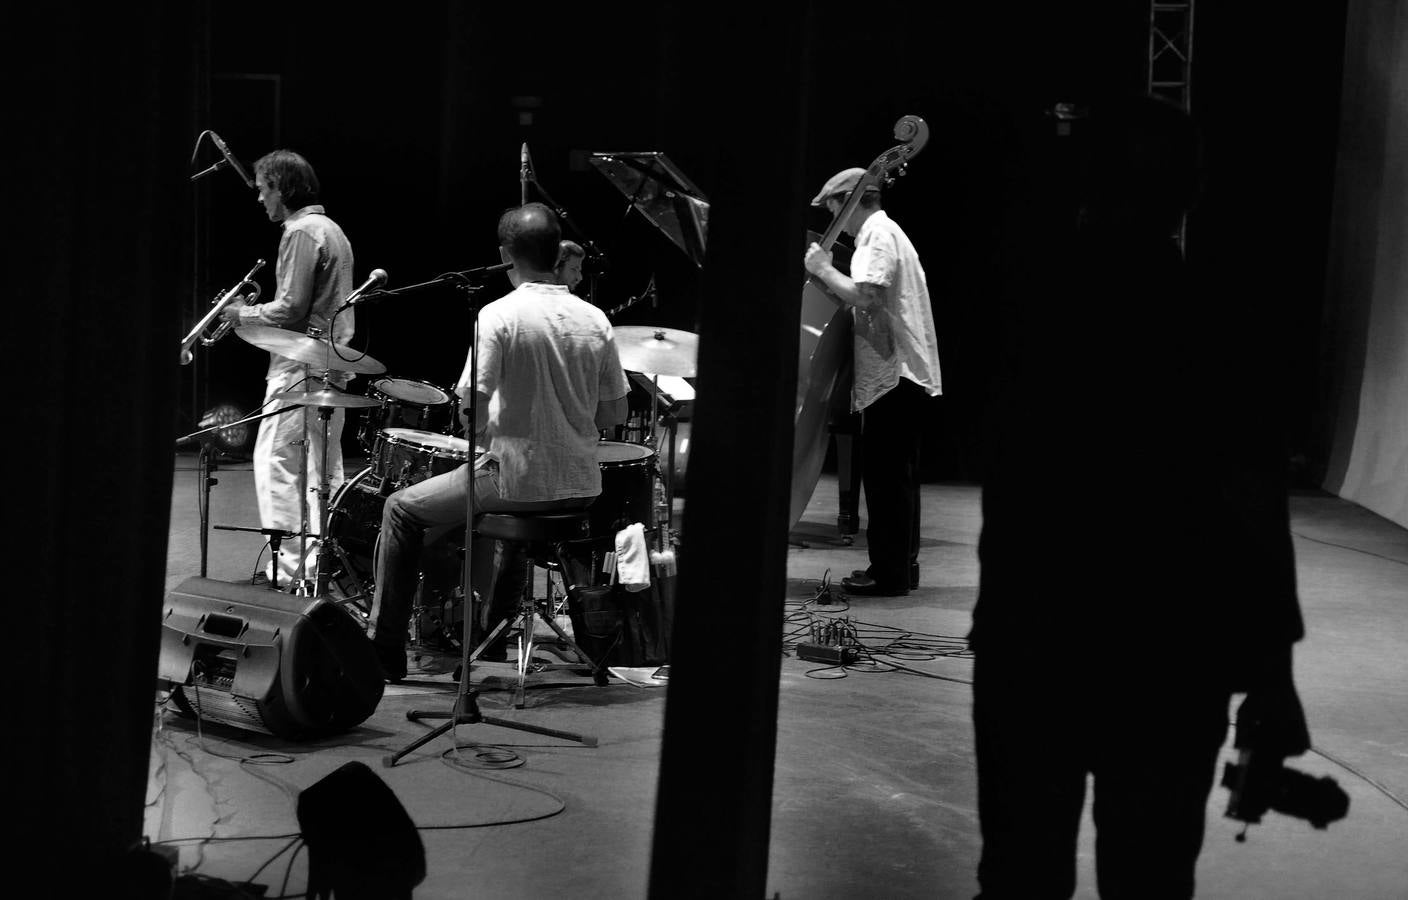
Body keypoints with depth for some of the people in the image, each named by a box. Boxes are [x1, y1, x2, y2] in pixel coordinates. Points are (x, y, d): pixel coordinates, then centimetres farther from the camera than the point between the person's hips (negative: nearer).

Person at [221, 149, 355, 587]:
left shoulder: (302, 231, -13)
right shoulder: (330, 229, 18)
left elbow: (291, 309, -19)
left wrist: (243, 314, -4)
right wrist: (255, 310, 17)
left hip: (301, 367, -10)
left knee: (276, 462, -8)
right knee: (324, 467, 12)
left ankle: (288, 568, -11)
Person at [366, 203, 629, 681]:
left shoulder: (500, 315, -13)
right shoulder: (594, 320, 2)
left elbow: (471, 412, -17)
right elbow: (614, 416, 7)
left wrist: (484, 435, 3)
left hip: (515, 476, -6)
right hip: (581, 486, 6)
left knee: (402, 509, 15)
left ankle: (384, 648, 16)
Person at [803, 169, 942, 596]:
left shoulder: (878, 235, -11)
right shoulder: (886, 232, 22)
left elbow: (864, 295, -25)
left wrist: (824, 270, -12)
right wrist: (827, 271, 12)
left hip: (892, 373, -11)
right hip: (903, 373, 11)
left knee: (884, 477, -8)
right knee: (897, 477, 15)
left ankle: (889, 573, -6)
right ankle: (902, 565, 21)